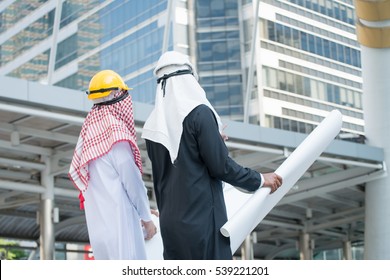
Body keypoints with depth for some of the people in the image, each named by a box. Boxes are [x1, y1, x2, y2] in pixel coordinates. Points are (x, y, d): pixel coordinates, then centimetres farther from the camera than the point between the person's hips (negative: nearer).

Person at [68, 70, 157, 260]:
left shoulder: (90, 131, 12)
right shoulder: (115, 131, -10)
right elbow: (132, 180, -10)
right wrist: (146, 218, 1)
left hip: (97, 219, 8)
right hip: (118, 217, -8)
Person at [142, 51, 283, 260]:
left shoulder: (152, 126, 8)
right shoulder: (199, 113, -11)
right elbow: (220, 166, -13)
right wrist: (259, 180, 0)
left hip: (170, 220, 7)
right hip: (202, 217, -6)